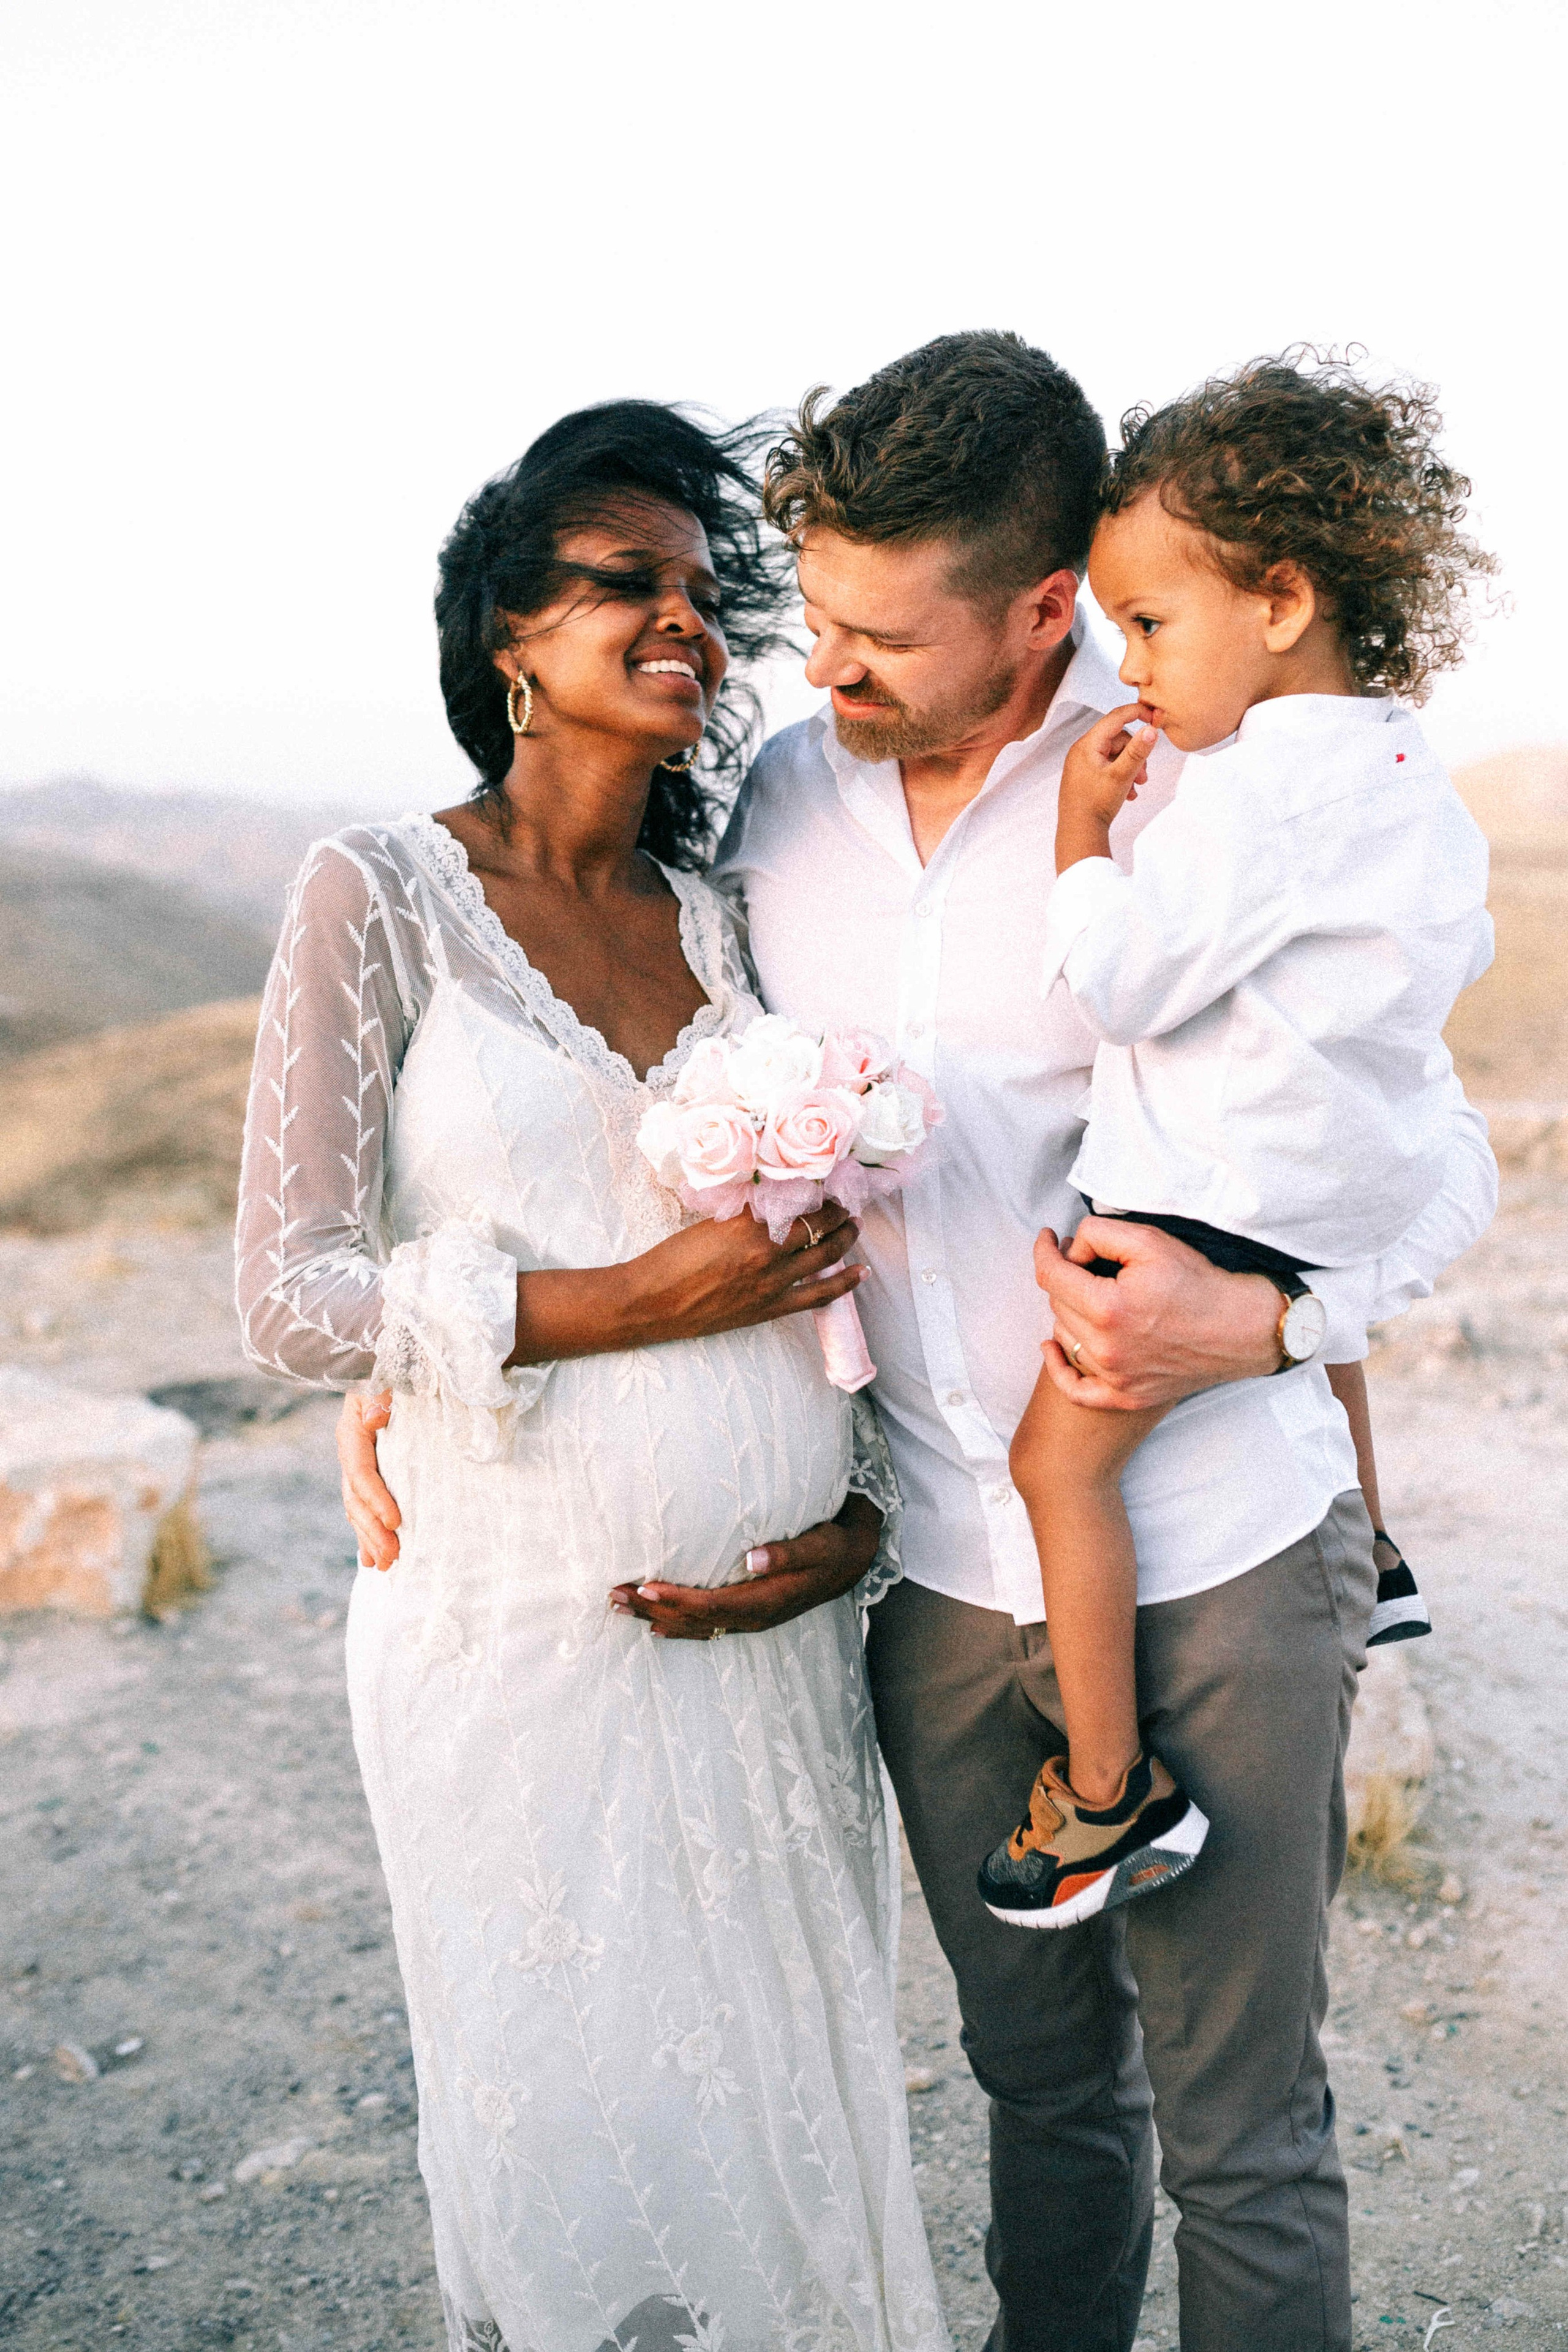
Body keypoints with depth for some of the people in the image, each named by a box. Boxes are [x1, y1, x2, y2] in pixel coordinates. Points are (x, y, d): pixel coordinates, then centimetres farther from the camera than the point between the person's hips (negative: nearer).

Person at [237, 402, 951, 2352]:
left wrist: (862, 1515, -1)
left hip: (778, 1640, 4)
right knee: (582, 2155, 10)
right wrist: (644, 1299, -17)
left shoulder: (727, 927, 9)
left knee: (804, 2133, 15)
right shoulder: (383, 894, -5)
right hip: (528, 1644, -4)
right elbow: (291, 1302, -11)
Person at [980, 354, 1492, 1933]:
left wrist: (1082, 827, -10)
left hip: (1219, 1195, -10)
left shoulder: (1257, 790, -22)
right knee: (1310, 1316, 40)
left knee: (1059, 1458, -5)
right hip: (1357, 1184, 10)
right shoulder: (1410, 772, 8)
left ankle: (1112, 1795, -1)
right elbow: (1463, 954, 21)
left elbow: (1123, 981, -21)